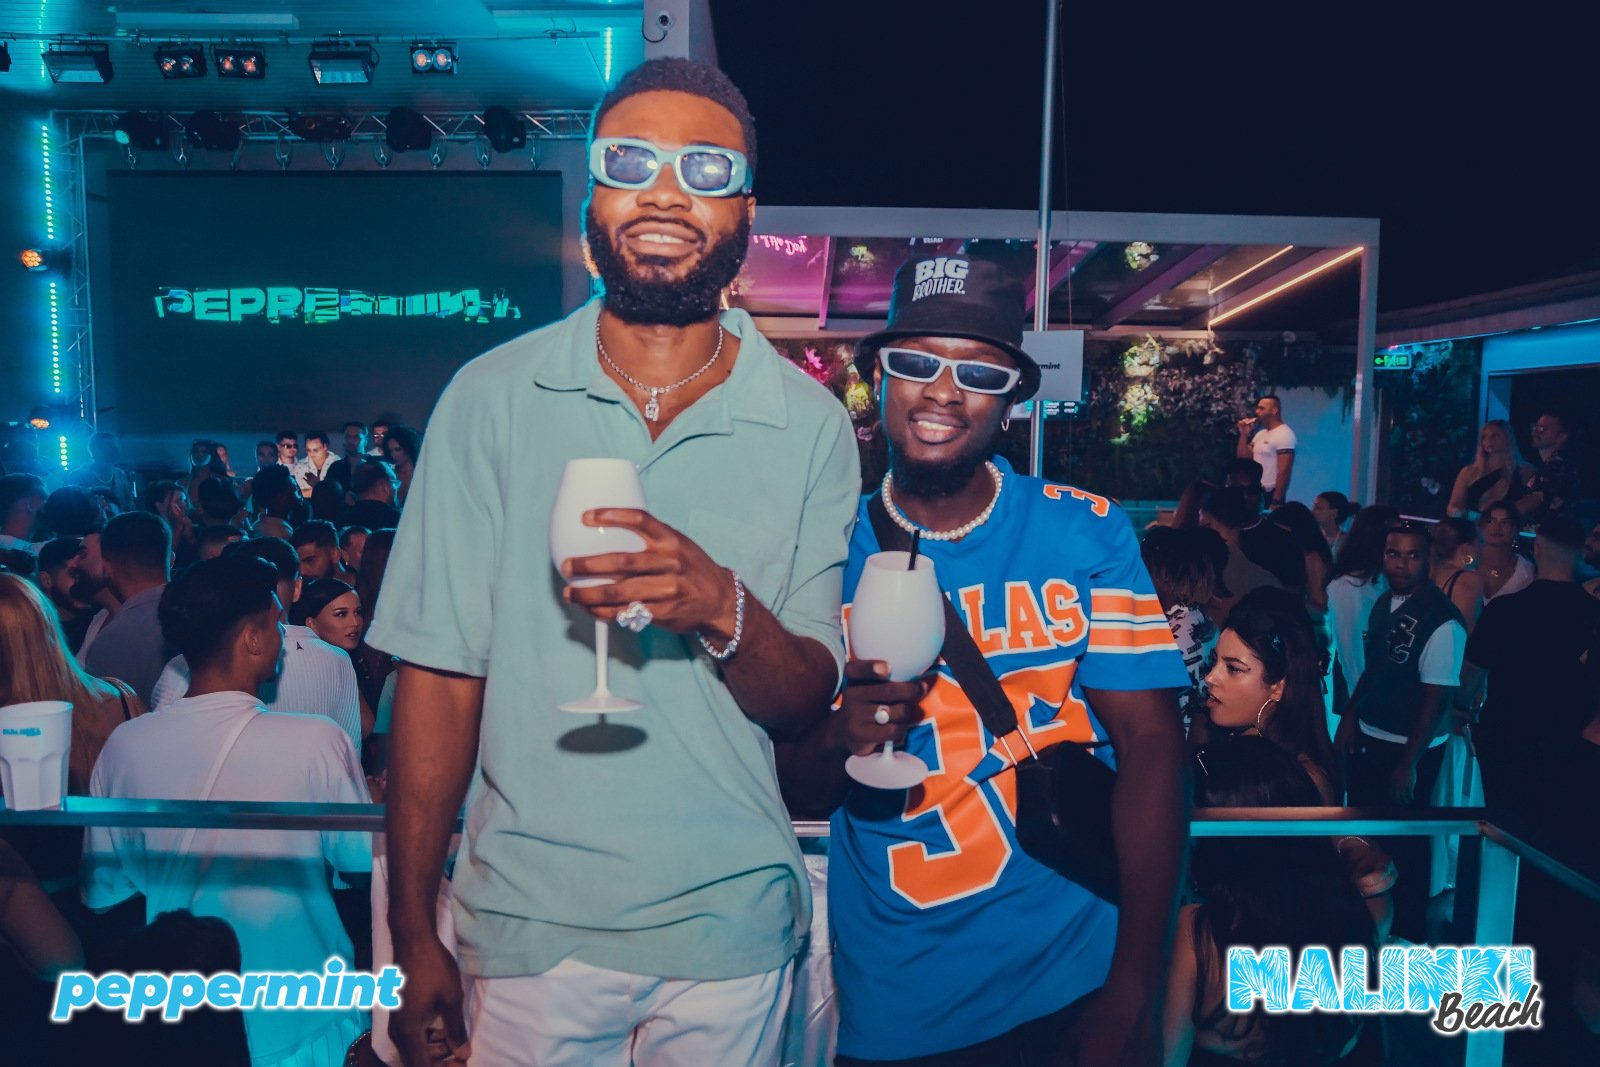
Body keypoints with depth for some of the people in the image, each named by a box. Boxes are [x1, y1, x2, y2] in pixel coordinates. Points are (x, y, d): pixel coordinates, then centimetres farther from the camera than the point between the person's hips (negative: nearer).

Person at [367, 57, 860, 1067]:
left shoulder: (809, 424, -6)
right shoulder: (491, 397, -6)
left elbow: (806, 701, -5)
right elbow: (440, 676, -5)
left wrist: (723, 611, -26)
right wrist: (413, 935, -4)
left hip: (727, 919, 1)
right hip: (528, 916, 0)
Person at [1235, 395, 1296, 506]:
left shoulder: (1284, 435, -14)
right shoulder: (1261, 433, 14)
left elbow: (1284, 471, -19)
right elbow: (1243, 458, 14)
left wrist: (1276, 501, -23)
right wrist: (1244, 435, 2)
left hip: (1270, 495, -9)